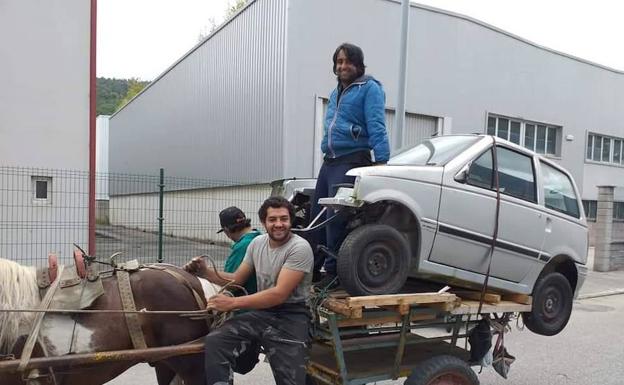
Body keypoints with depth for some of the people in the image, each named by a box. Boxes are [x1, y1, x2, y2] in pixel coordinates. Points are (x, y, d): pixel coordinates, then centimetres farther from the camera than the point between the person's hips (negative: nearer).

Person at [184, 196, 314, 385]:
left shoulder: (300, 248, -14)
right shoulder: (257, 243, 9)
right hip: (260, 312, 5)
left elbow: (279, 294, -21)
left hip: (291, 317, -5)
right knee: (214, 341, -18)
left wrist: (232, 303, -22)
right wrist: (205, 272, 2)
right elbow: (237, 279, 18)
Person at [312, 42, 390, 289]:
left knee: (335, 218, -13)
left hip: (352, 161, -8)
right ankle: (310, 268, 19)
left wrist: (381, 160, -22)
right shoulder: (336, 94, 23)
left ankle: (332, 273, -5)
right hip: (329, 161, 9)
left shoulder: (369, 88, -2)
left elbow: (376, 127, -13)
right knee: (316, 215, 9)